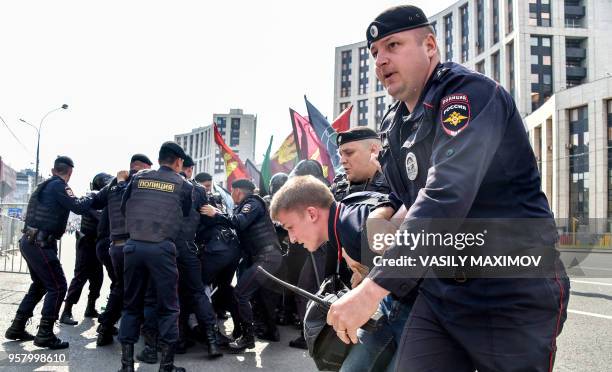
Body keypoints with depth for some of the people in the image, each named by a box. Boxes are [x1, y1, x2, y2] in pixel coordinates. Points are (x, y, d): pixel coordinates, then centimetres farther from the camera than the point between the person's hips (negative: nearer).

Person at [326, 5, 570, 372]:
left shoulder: (470, 92, -16)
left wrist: (374, 287, -35)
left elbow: (447, 195, -31)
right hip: (440, 291, 7)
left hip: (514, 293, -6)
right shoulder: (394, 126, 10)